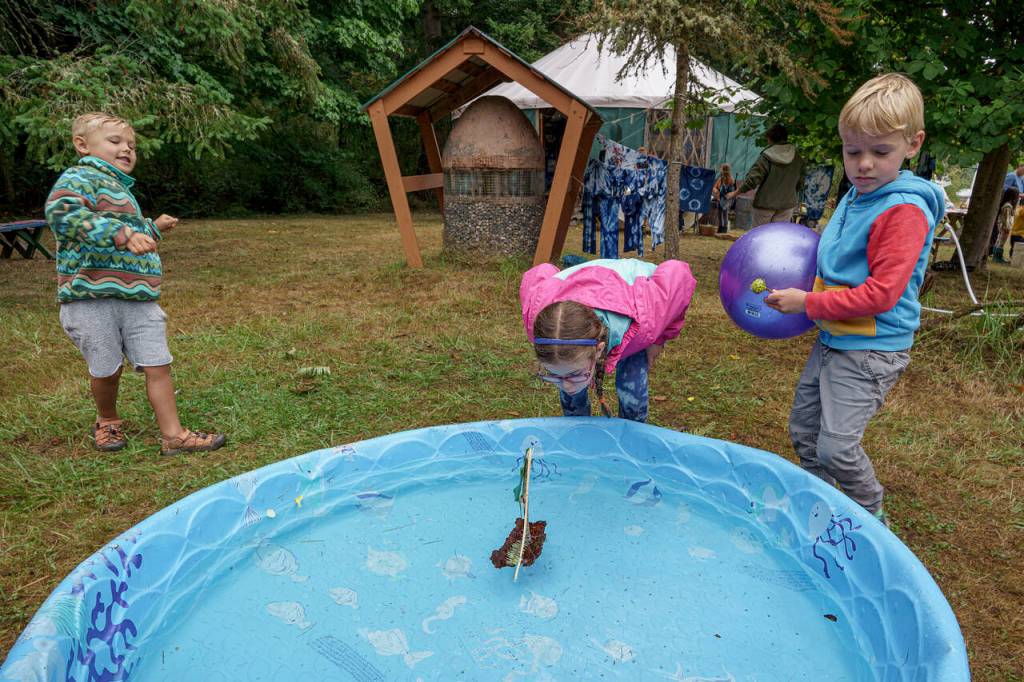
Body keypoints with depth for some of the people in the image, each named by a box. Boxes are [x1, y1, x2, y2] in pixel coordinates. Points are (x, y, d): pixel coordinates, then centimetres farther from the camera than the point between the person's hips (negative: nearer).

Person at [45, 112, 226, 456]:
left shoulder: (121, 189, 24)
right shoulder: (81, 177, -4)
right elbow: (60, 211, -27)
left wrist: (154, 229, 33)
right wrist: (120, 234, -34)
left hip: (138, 299, 7)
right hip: (92, 299, -7)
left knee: (158, 365, 1)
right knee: (106, 369, 6)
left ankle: (173, 435, 6)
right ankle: (107, 422, 33)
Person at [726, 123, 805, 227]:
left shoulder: (767, 156, -12)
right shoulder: (797, 158, 3)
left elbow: (753, 179, -15)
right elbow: (800, 182, 10)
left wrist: (735, 193, -5)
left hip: (765, 203, -4)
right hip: (787, 204, 4)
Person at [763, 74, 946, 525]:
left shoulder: (905, 210, -19)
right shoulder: (855, 198, 7)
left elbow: (882, 294, -24)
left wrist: (809, 304, -19)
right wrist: (800, 291, 8)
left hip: (870, 349, -9)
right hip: (831, 339, 9)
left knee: (836, 447, -9)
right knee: (802, 430, 17)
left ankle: (873, 521, 18)